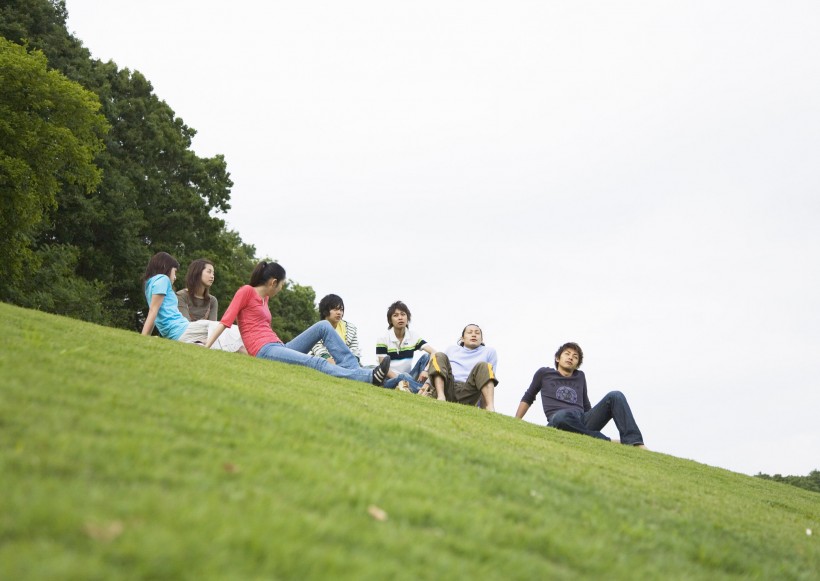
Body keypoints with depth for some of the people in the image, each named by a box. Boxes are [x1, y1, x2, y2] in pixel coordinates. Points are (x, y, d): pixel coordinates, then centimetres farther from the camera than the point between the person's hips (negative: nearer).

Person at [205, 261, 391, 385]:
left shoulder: (264, 297, 24)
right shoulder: (247, 291, 0)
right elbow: (226, 321, -7)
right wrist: (205, 348, -14)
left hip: (278, 347, 9)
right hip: (265, 351, -9)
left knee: (323, 326, -3)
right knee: (316, 363, -28)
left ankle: (353, 368, -20)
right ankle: (369, 377, -44)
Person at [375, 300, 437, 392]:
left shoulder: (413, 337, 1)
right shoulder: (383, 339, -7)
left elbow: (433, 352, -10)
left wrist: (426, 370, -29)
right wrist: (401, 380, -27)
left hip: (408, 377, 4)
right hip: (390, 379, -4)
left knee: (426, 356, -18)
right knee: (404, 376, -38)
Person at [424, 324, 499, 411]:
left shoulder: (489, 352, 21)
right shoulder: (452, 349, 28)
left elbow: (488, 378, 11)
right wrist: (427, 384, 6)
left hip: (467, 394, -2)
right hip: (446, 389, 2)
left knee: (483, 366, -22)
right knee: (439, 356, -12)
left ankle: (490, 407, -43)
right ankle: (441, 397, -35)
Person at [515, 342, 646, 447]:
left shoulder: (580, 377, 29)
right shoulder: (544, 373, 20)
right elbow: (528, 398, 26)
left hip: (583, 421, 4)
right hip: (558, 421, -4)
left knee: (615, 396, -16)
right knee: (563, 416, -43)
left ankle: (634, 442, -35)